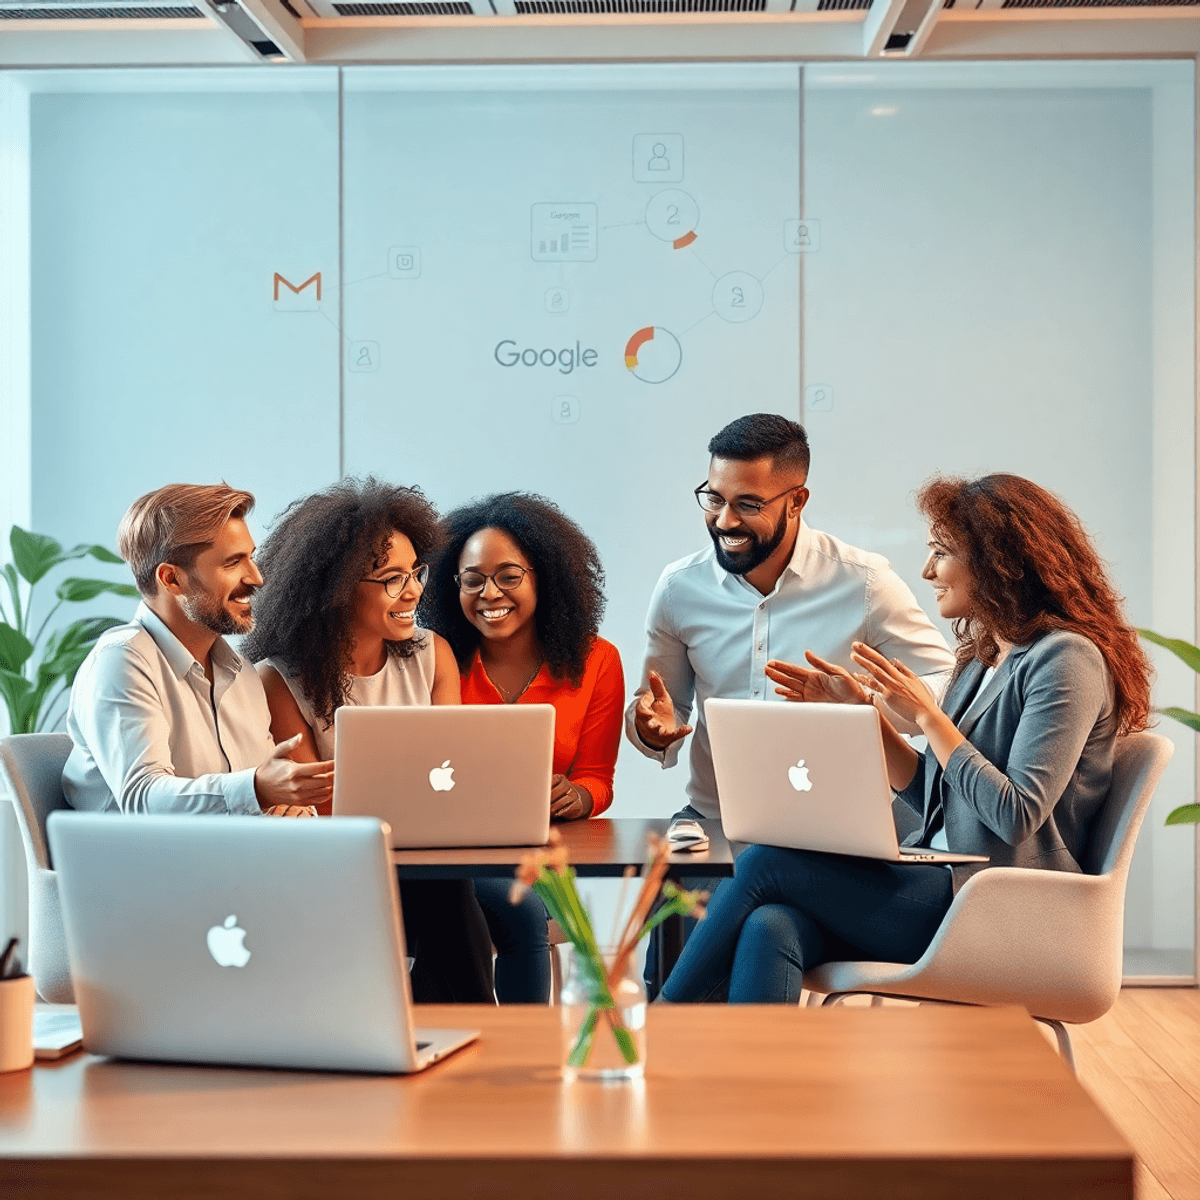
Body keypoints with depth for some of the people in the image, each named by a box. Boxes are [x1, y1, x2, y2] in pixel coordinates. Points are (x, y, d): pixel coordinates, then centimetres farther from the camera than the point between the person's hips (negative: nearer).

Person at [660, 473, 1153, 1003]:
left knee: (765, 863, -15)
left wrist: (926, 715, -14)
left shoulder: (1067, 658, -9)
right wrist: (866, 710, 7)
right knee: (769, 928, -21)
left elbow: (1017, 816, -18)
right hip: (940, 885, 8)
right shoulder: (983, 657, 19)